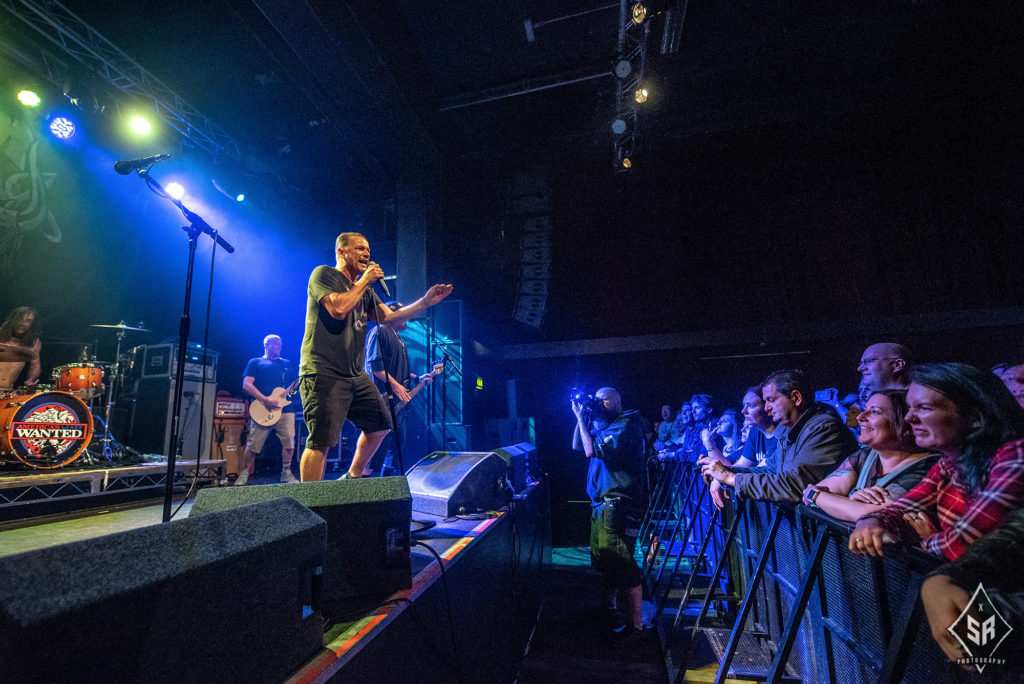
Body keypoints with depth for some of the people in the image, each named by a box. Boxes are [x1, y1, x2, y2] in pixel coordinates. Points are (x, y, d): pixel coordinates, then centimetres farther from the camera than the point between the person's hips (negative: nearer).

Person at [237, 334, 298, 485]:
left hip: (285, 409, 2)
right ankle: (244, 474, 19)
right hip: (263, 410, -2)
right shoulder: (255, 362, 12)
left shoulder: (287, 364, 23)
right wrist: (265, 400, -13)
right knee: (253, 445, -1)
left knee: (289, 441, -8)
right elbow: (246, 385, -1)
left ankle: (286, 473, 8)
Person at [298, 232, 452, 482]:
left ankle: (353, 478, 30)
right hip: (324, 373, -8)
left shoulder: (365, 291, 20)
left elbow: (390, 316, 10)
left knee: (380, 426, 13)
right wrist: (365, 280, -10)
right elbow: (338, 308, -22)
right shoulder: (323, 274, -4)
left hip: (356, 375, 9)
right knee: (320, 442, -11)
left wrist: (425, 301, 1)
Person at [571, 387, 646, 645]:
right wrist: (583, 417, 9)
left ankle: (635, 625, 6)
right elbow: (579, 446, 18)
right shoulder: (606, 426, 15)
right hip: (602, 503, 10)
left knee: (622, 565, -6)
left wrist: (582, 418, -15)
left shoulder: (625, 426, -16)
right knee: (603, 559, 22)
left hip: (618, 505, -10)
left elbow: (592, 450, -24)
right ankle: (608, 604, 40)